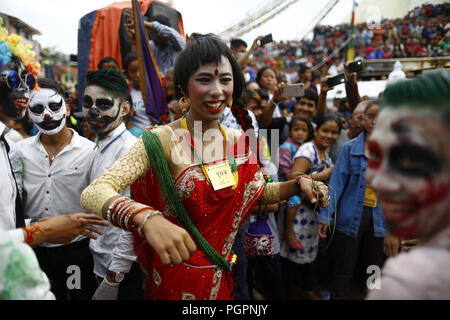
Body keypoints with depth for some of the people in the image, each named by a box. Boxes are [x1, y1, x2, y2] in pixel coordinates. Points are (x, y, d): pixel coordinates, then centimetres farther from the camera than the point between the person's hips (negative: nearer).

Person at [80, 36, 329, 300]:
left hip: (222, 273, 5)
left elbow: (259, 191, 10)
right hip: (176, 272, -5)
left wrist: (298, 184, -8)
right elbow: (93, 193, -30)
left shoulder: (238, 141, -3)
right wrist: (148, 218, -49)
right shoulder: (162, 141, -20)